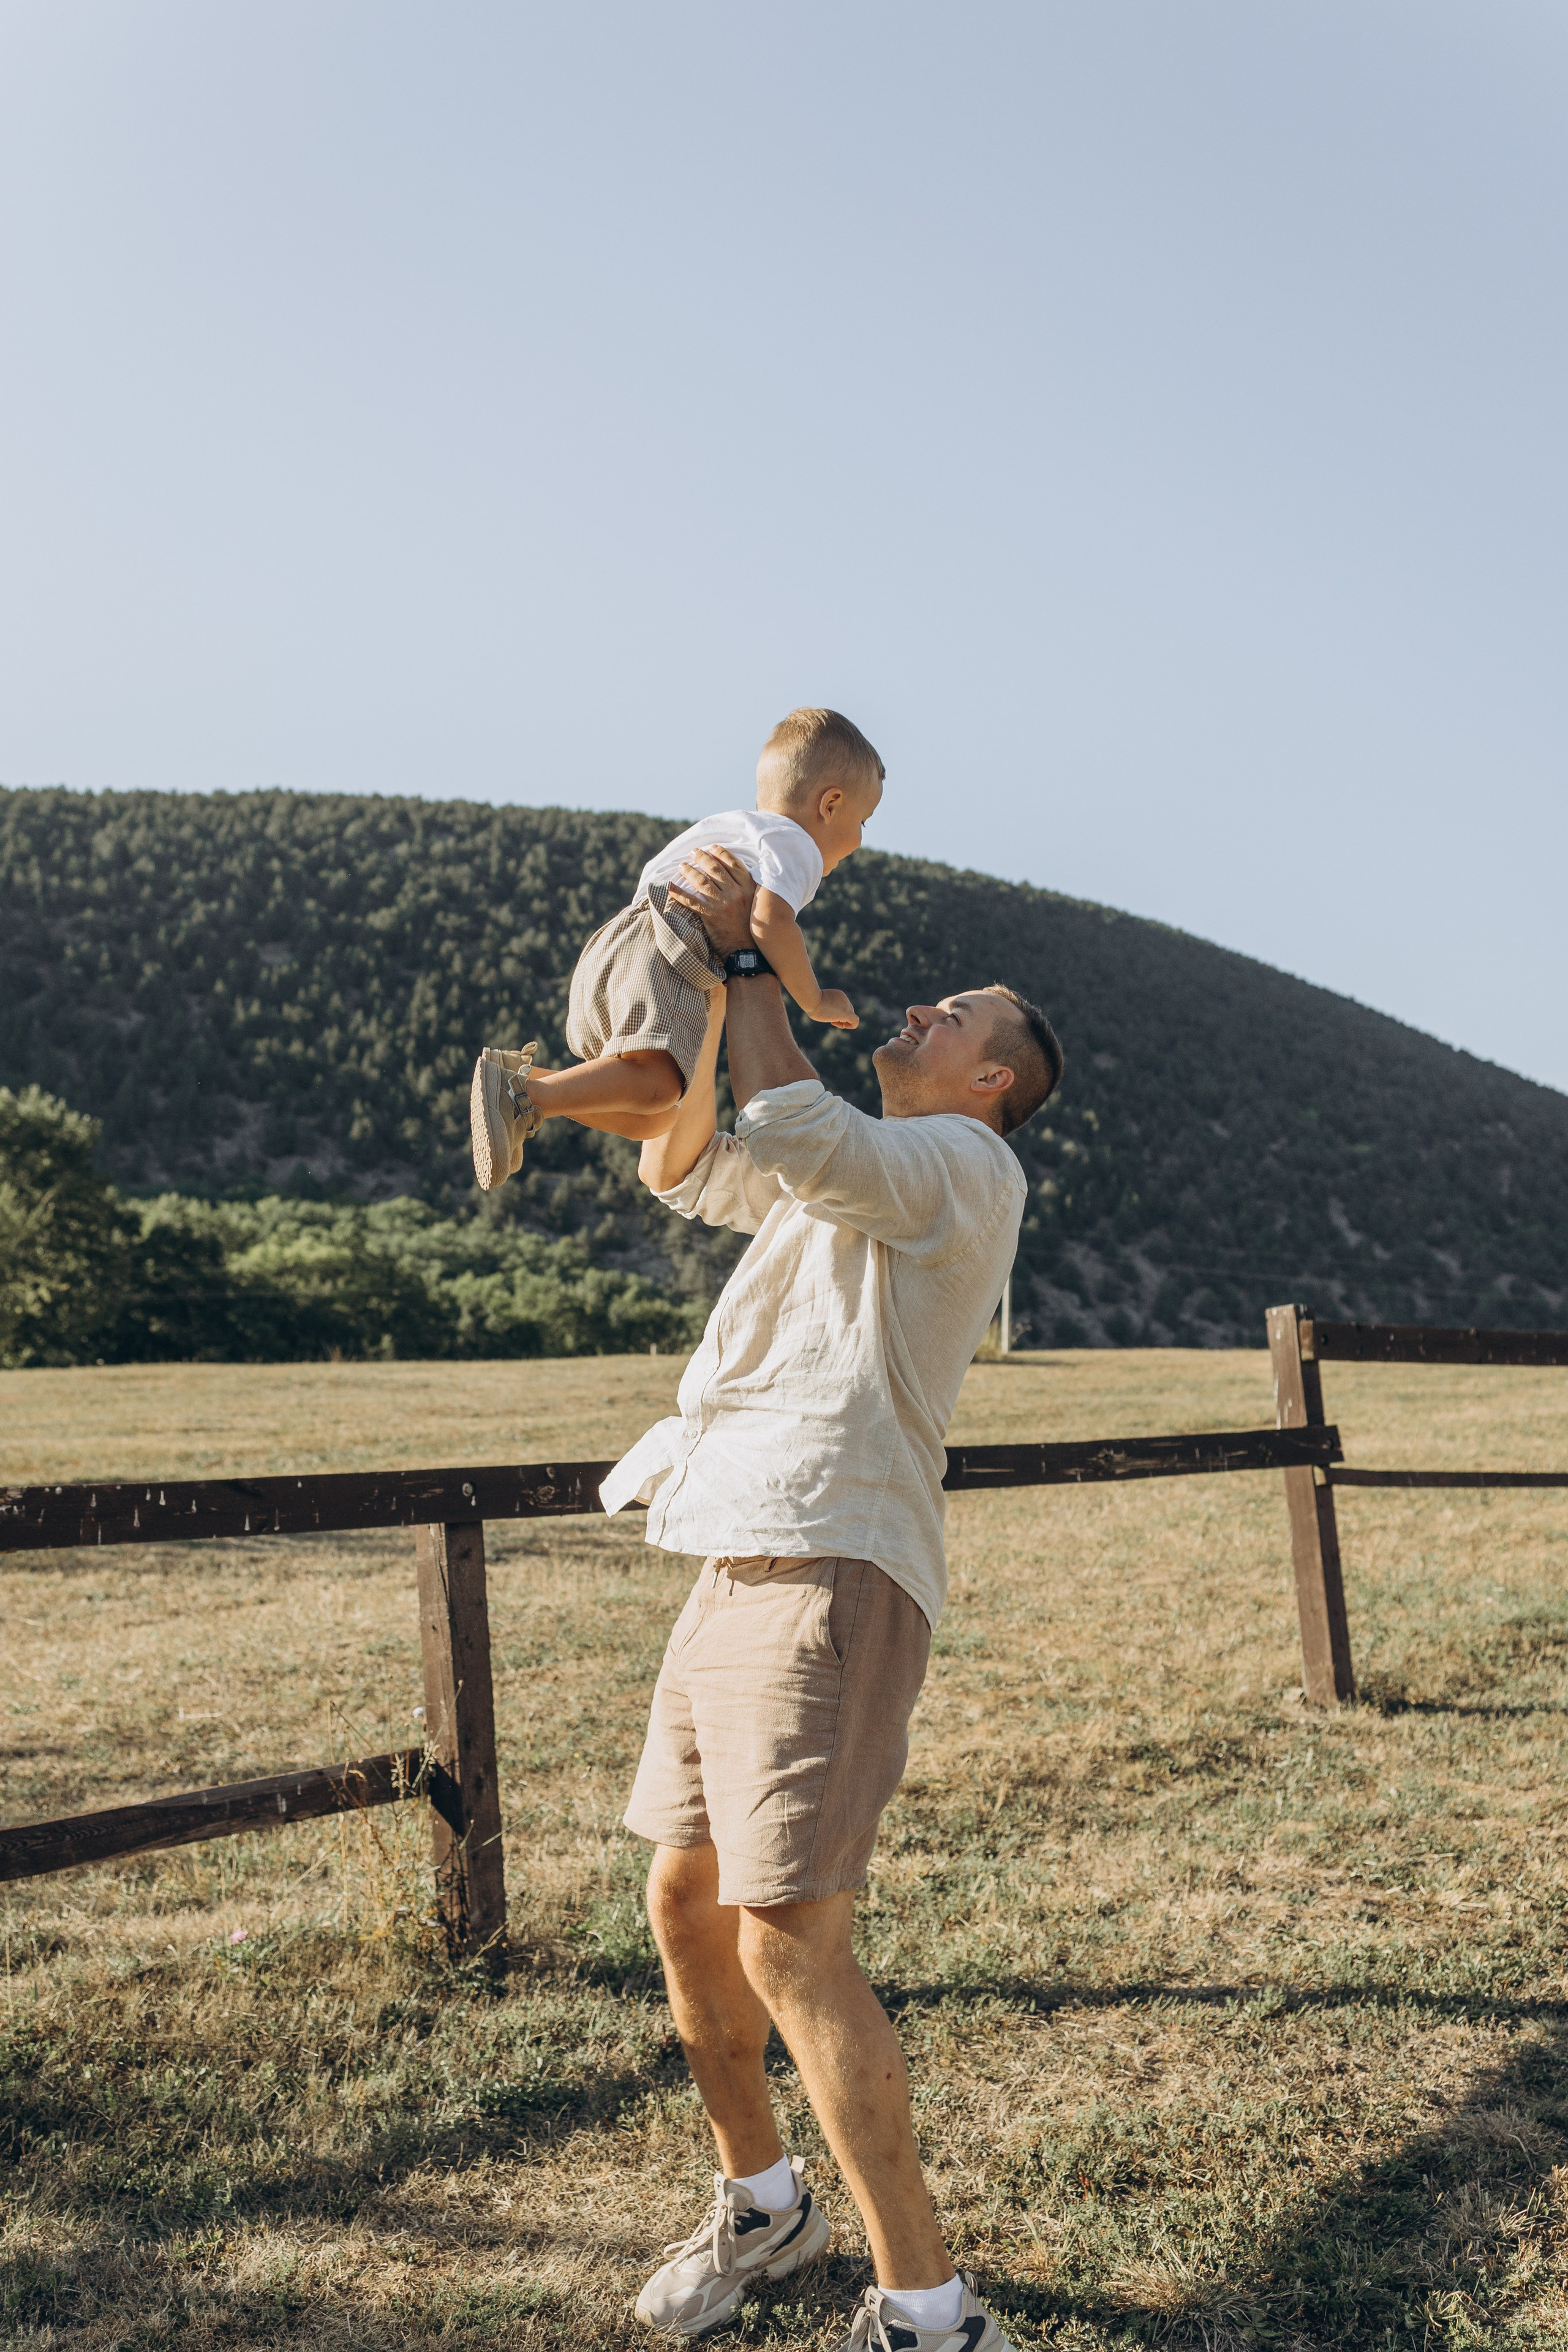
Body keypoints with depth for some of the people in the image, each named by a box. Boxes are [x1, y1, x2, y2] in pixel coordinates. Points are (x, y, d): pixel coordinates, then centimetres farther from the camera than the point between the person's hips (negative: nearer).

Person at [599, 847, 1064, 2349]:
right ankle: (760, 2205, 32)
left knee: (787, 1939, -14)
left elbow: (787, 1126, -21)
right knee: (685, 1904, 13)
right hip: (737, 1567, 9)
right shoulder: (853, 1177, 24)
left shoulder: (967, 1168, -4)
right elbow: (681, 1165, 26)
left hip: (832, 1575, -9)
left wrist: (746, 957, -9)